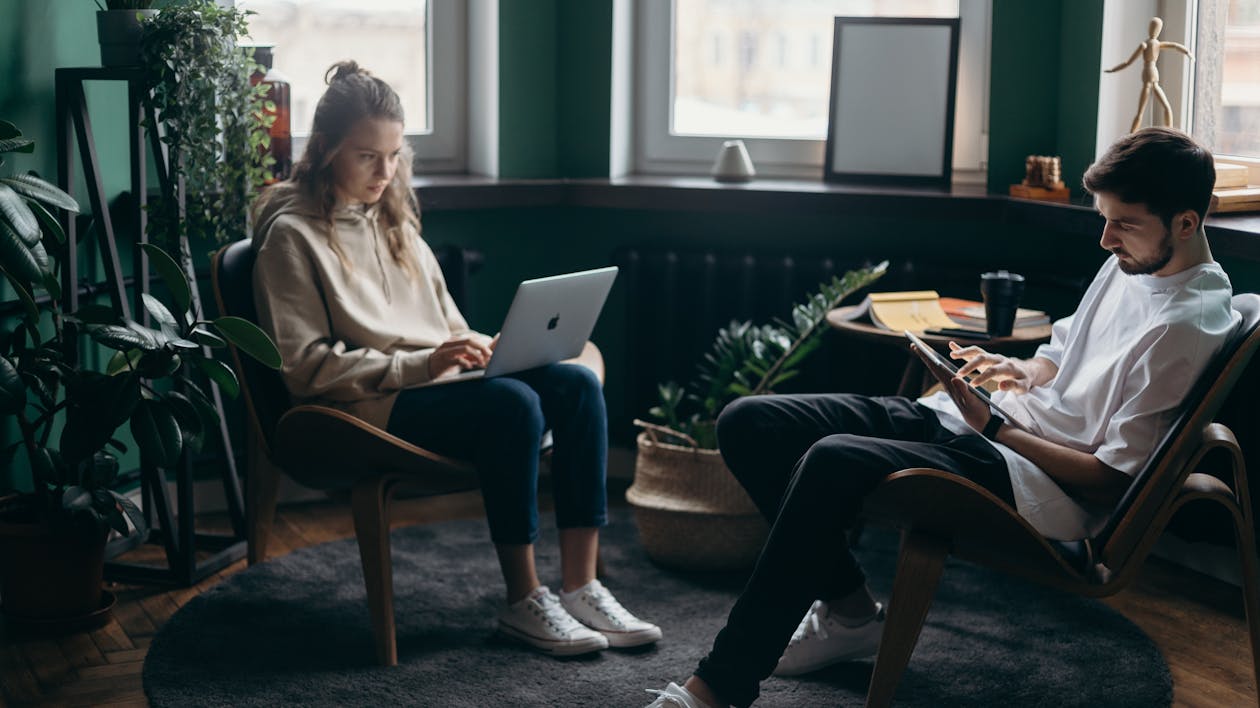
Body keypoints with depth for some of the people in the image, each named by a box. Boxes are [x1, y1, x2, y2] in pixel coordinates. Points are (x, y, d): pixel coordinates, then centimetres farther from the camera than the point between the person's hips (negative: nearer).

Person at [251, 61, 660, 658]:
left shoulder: (392, 219, 22)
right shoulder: (292, 235, -3)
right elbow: (307, 367, -11)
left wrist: (475, 347, 1)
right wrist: (420, 364, -19)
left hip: (438, 381, 8)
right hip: (369, 408, -8)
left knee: (577, 385, -17)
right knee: (512, 404, -32)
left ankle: (580, 586, -19)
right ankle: (522, 601, -22)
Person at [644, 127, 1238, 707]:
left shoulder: (1188, 325, -14)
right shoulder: (1129, 263, 14)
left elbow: (1111, 481, -15)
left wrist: (994, 428, -15)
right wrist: (1016, 372, 7)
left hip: (1041, 483, -10)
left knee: (833, 461, -36)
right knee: (748, 424, -4)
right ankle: (850, 609, 8)